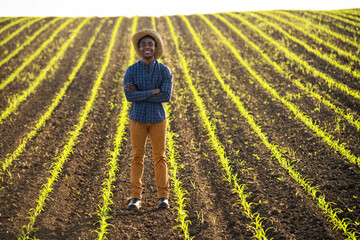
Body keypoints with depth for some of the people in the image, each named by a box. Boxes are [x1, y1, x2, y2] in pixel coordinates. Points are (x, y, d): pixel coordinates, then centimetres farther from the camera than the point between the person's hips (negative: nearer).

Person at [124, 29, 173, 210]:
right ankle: (136, 197, 7)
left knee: (159, 157, 3)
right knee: (137, 157, 3)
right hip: (138, 118, 0)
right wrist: (153, 91, -19)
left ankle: (163, 197, 9)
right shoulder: (131, 71, -5)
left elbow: (167, 96, -16)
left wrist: (140, 94, -17)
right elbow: (129, 96, -17)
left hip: (158, 119, 0)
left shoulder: (164, 71, -5)